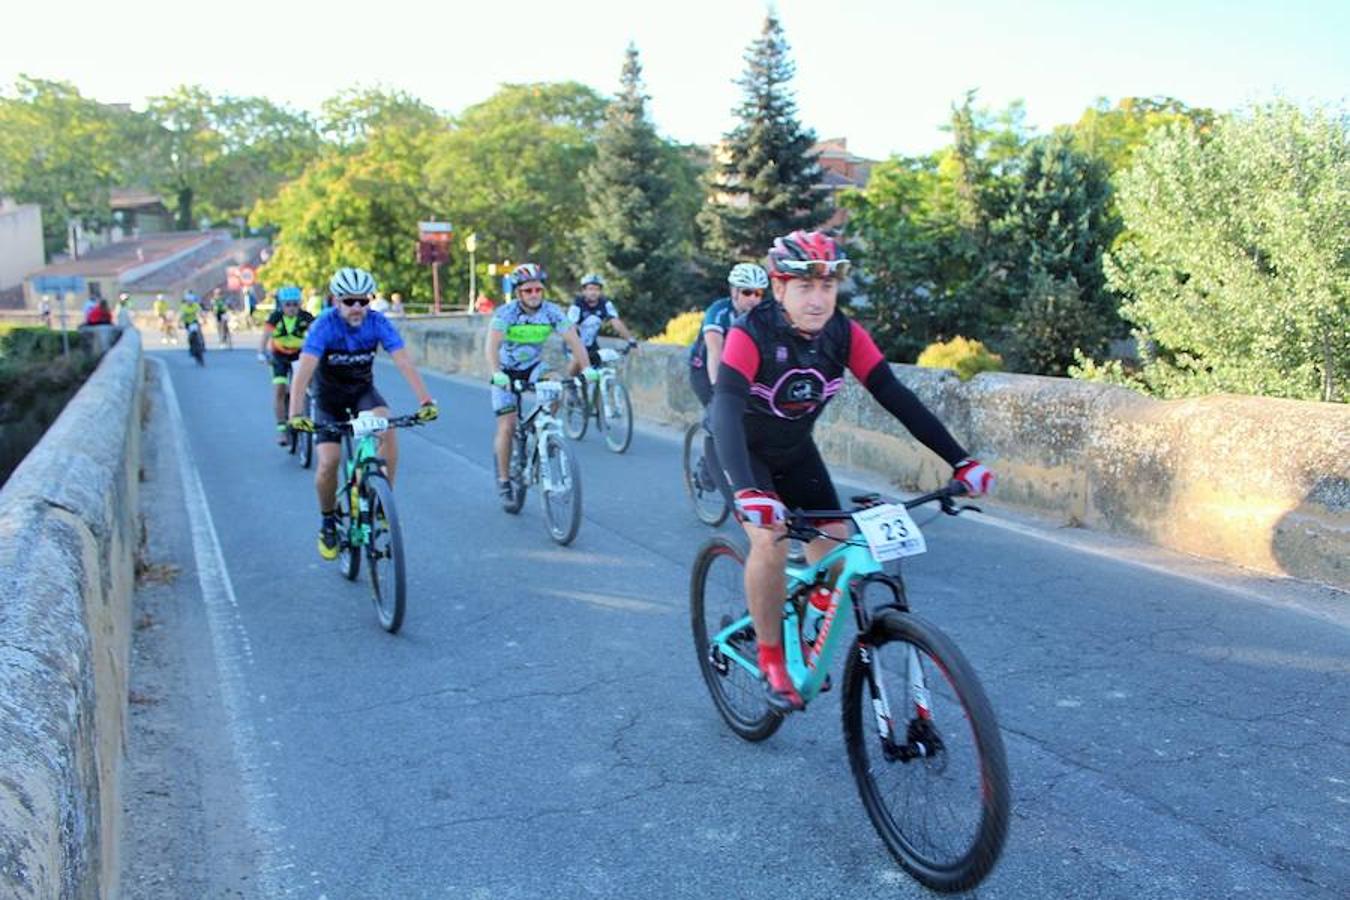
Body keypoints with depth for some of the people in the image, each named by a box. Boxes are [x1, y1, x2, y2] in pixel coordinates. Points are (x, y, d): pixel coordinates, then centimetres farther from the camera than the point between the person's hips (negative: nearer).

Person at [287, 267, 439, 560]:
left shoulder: (379, 323, -19)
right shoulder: (324, 326, -25)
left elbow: (404, 363, -26)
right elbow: (303, 371, -34)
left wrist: (425, 401, -39)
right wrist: (296, 413, -47)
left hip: (363, 390, 1)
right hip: (329, 396, -1)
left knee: (387, 429, -29)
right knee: (328, 462, -12)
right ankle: (328, 522, 14)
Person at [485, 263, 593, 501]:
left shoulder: (551, 311, -16)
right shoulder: (506, 312, -24)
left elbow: (573, 339, -23)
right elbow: (492, 345, -36)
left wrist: (585, 367, -38)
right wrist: (497, 373, -53)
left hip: (533, 367, 2)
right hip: (506, 372, -2)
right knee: (507, 426, -6)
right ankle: (504, 479, 9)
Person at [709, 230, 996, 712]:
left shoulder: (845, 334, -19)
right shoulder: (750, 334, -32)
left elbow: (897, 398, -21)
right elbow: (725, 411, -43)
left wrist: (960, 461, -29)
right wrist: (746, 491, -59)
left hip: (796, 451, 5)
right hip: (746, 451, -4)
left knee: (835, 552, -4)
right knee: (771, 541, -26)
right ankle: (771, 655, -4)